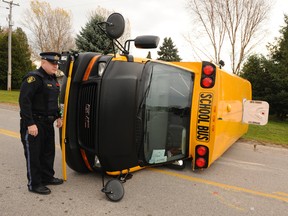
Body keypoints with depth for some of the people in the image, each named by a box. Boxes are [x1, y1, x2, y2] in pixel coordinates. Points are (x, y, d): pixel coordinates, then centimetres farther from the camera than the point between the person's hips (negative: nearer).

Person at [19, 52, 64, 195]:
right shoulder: (34, 77, -14)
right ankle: (34, 184, 13)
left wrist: (58, 116, 18)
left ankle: (47, 177, 32)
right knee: (33, 154, 1)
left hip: (47, 123, 9)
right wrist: (30, 123, -24)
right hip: (33, 124, -9)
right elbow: (24, 101, -21)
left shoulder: (52, 79, 14)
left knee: (48, 151, 17)